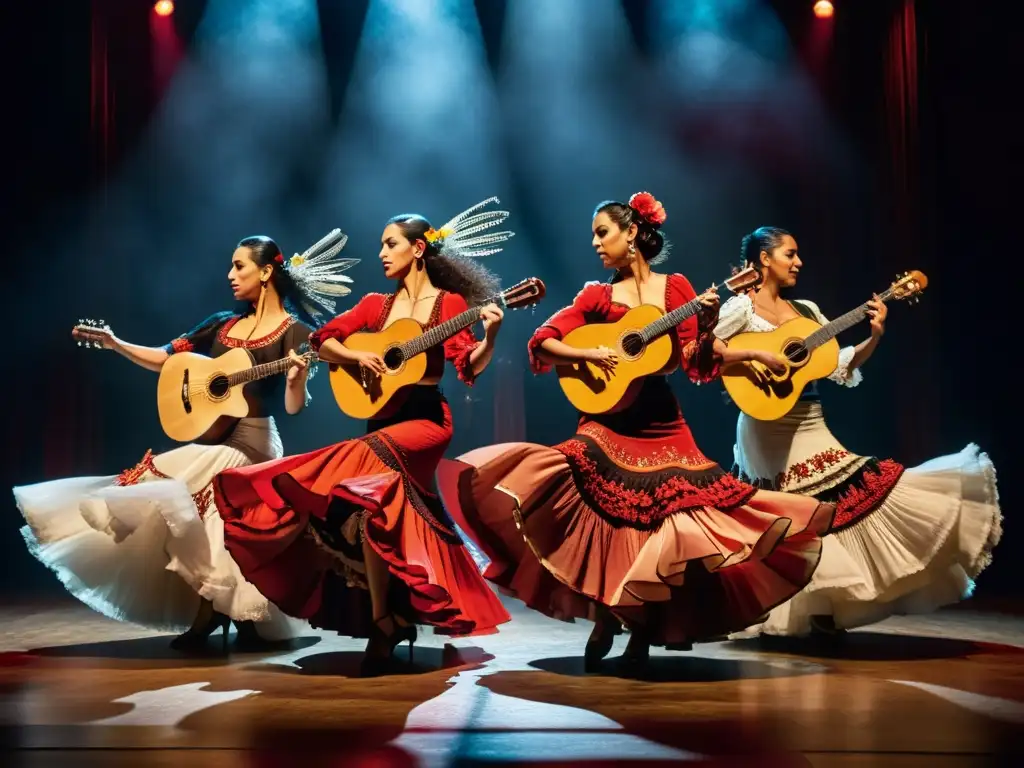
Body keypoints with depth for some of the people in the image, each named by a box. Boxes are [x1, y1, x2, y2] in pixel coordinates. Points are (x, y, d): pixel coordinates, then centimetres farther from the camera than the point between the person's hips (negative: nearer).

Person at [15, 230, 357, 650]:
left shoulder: (294, 331, -4)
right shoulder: (224, 324, 14)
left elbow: (293, 407, -11)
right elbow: (164, 359, 18)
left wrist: (296, 376, -31)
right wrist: (114, 343, 7)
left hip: (251, 444, -6)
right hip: (209, 436, 6)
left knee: (175, 504, -20)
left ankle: (210, 611, -2)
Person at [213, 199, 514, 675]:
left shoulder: (450, 303, -1)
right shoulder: (376, 304, 14)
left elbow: (470, 368, -11)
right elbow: (323, 342, 10)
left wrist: (490, 335, -30)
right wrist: (357, 357, -8)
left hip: (427, 418, -6)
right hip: (382, 417, 6)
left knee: (366, 462, -30)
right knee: (369, 492, -13)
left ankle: (382, 622, -23)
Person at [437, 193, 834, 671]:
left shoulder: (675, 288, 7)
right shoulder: (597, 296, 9)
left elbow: (697, 367, 2)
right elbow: (542, 342, 1)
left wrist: (706, 328, -16)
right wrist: (588, 354, -14)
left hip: (662, 425, 0)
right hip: (609, 423, 0)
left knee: (670, 521, -11)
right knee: (606, 515, -19)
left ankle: (644, 628, 10)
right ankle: (605, 615, 5)